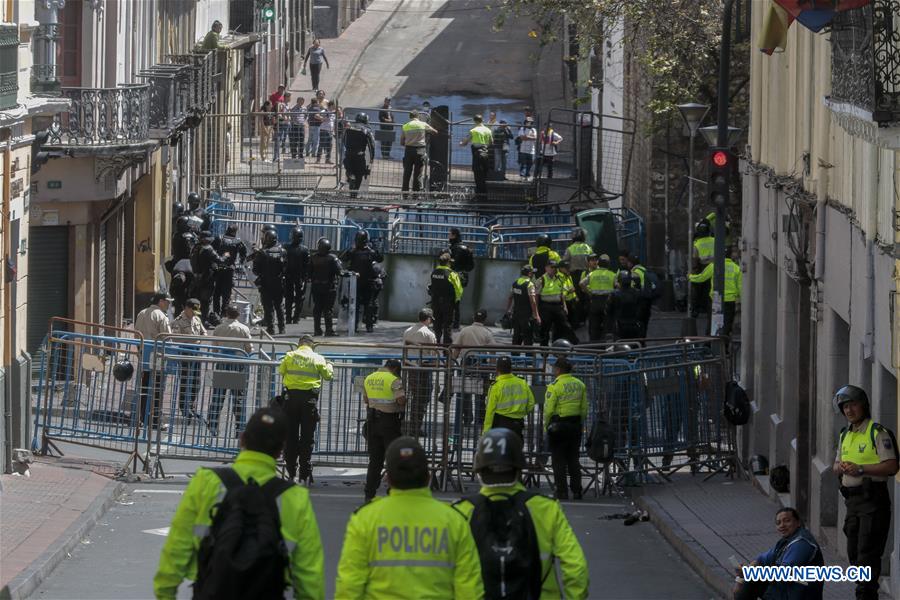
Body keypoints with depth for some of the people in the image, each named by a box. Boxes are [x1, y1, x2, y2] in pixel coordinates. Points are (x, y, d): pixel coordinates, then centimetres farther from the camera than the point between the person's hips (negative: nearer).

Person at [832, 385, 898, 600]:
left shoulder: (878, 433, -9)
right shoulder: (845, 435, 17)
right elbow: (837, 466, 24)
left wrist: (860, 469, -22)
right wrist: (841, 468, -1)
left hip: (873, 500, -9)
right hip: (852, 500, 9)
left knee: (867, 552, -12)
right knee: (854, 552, 11)